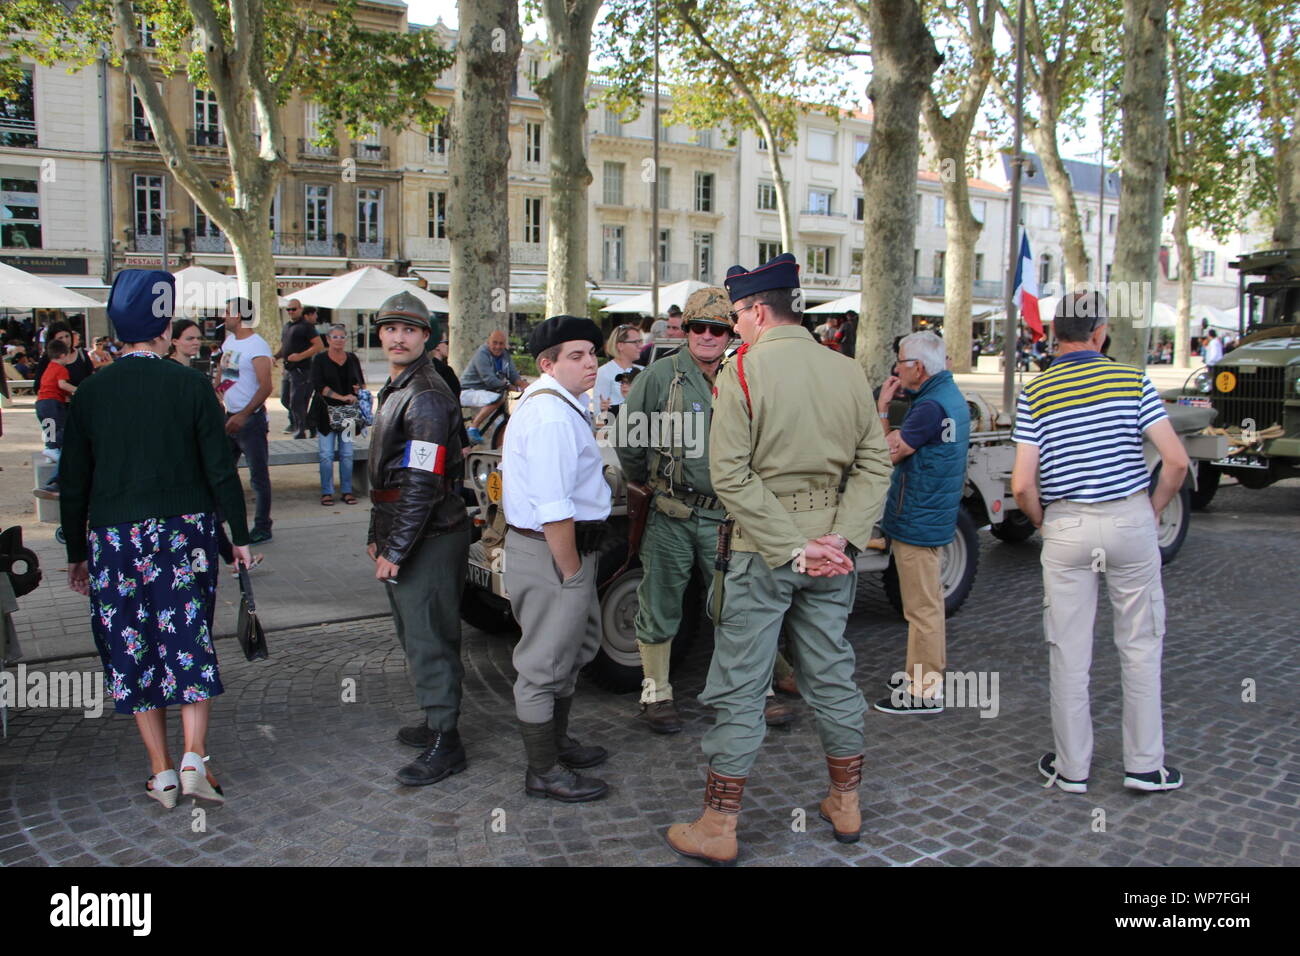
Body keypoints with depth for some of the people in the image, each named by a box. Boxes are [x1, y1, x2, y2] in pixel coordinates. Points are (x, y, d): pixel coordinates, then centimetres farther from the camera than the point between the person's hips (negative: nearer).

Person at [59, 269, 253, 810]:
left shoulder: (91, 391, 1)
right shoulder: (189, 384, -6)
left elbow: (73, 482, 4)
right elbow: (220, 470, -6)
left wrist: (77, 553, 14)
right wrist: (240, 536, 3)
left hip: (113, 537, 2)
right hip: (185, 532, -1)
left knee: (131, 649, 9)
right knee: (189, 642, 6)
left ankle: (162, 771, 14)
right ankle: (194, 759, -1)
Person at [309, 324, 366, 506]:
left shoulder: (352, 358, 11)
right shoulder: (320, 359, -1)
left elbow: (361, 382, 18)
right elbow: (318, 385, -12)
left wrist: (360, 389, -6)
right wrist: (342, 397, -21)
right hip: (326, 412, -3)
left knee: (347, 453, 3)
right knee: (326, 454, -3)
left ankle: (347, 491, 11)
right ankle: (327, 492, 5)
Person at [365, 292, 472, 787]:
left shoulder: (427, 397, -16)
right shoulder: (394, 390, 17)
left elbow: (423, 484, -23)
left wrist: (395, 551, -22)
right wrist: (378, 536, 22)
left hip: (430, 541, -10)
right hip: (399, 539, 10)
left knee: (429, 640, -4)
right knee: (413, 635, 19)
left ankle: (445, 744, 6)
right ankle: (435, 721, 33)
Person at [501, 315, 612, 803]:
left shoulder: (552, 404, 14)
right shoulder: (552, 415, -22)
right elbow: (554, 510, -27)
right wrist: (572, 571, -20)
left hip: (562, 548, 11)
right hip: (551, 554, -11)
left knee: (575, 647, 24)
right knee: (545, 662, 1)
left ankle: (556, 741, 41)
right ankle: (544, 772, 15)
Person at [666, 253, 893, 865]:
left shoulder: (741, 371, -10)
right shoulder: (850, 373, 5)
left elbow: (730, 475, -17)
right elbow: (874, 464, 1)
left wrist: (790, 549, -15)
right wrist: (843, 539, -6)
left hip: (761, 554, -5)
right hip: (830, 550, 5)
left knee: (738, 689, 3)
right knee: (832, 677, 16)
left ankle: (718, 828, 11)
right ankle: (847, 806, 30)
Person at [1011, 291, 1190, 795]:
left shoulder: (1034, 393, -4)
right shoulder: (1132, 380, -3)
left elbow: (1022, 484, -10)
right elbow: (1176, 460, -8)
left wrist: (1042, 522, 8)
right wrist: (1154, 509, 8)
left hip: (1066, 527, 0)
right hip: (1130, 520, 1)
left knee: (1068, 652, 8)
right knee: (1140, 646, 13)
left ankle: (1072, 767, 18)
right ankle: (1144, 764, 20)